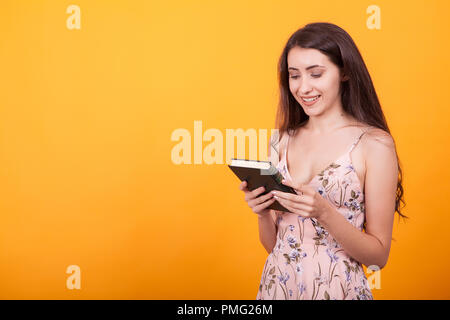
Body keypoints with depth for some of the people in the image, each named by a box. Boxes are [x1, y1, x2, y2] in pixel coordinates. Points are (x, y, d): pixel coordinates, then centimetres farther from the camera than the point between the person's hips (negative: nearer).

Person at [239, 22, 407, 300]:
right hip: (276, 285, 4)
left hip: (337, 287, -3)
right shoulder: (282, 140, 0)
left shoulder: (375, 144, -12)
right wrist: (263, 211, -14)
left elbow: (379, 255, -10)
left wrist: (324, 213, -23)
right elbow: (272, 244, 5)